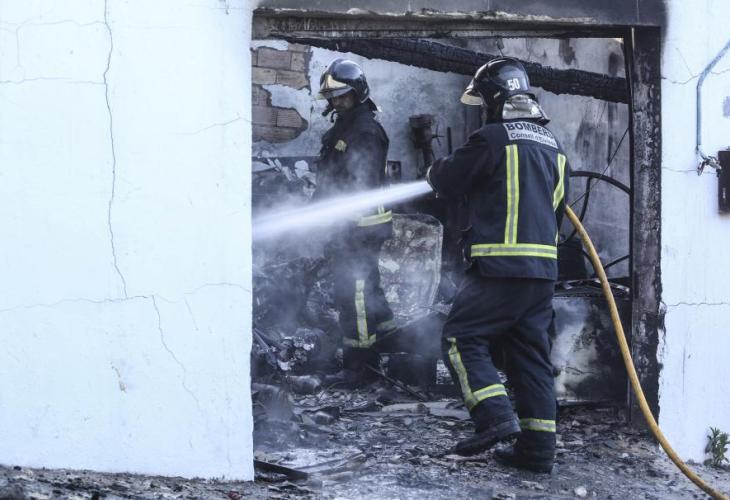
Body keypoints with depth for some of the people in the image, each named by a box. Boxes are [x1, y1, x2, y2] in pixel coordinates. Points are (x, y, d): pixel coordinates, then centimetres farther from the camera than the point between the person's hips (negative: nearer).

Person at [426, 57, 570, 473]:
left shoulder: (493, 138, -7)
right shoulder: (553, 145, 17)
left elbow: (448, 182, 2)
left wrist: (436, 170, 23)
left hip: (500, 266, -8)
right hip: (544, 268, 8)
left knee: (462, 337, 0)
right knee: (531, 353, 10)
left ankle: (496, 418, -13)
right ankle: (538, 448, 11)